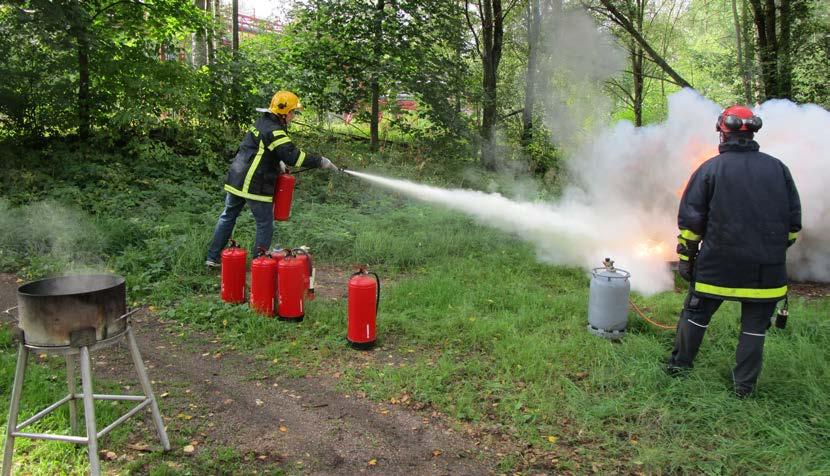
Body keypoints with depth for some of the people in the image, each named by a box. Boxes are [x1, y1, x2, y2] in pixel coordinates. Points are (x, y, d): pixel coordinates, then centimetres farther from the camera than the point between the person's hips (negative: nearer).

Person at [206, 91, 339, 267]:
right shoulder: (274, 131, -16)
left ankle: (213, 258, 25)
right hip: (255, 186, -9)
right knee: (265, 226, 3)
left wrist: (278, 162, 15)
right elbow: (293, 156, -23)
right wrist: (321, 161, -17)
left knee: (227, 217, 18)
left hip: (236, 180, 9)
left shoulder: (261, 123, 14)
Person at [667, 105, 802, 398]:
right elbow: (794, 221, 10)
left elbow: (690, 220, -6)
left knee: (696, 314, 14)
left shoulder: (710, 169, -5)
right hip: (767, 270, 2)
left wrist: (686, 257, 3)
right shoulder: (778, 169, 5)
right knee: (754, 326, 12)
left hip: (717, 264, -2)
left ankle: (679, 365, 24)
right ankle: (745, 385, 18)